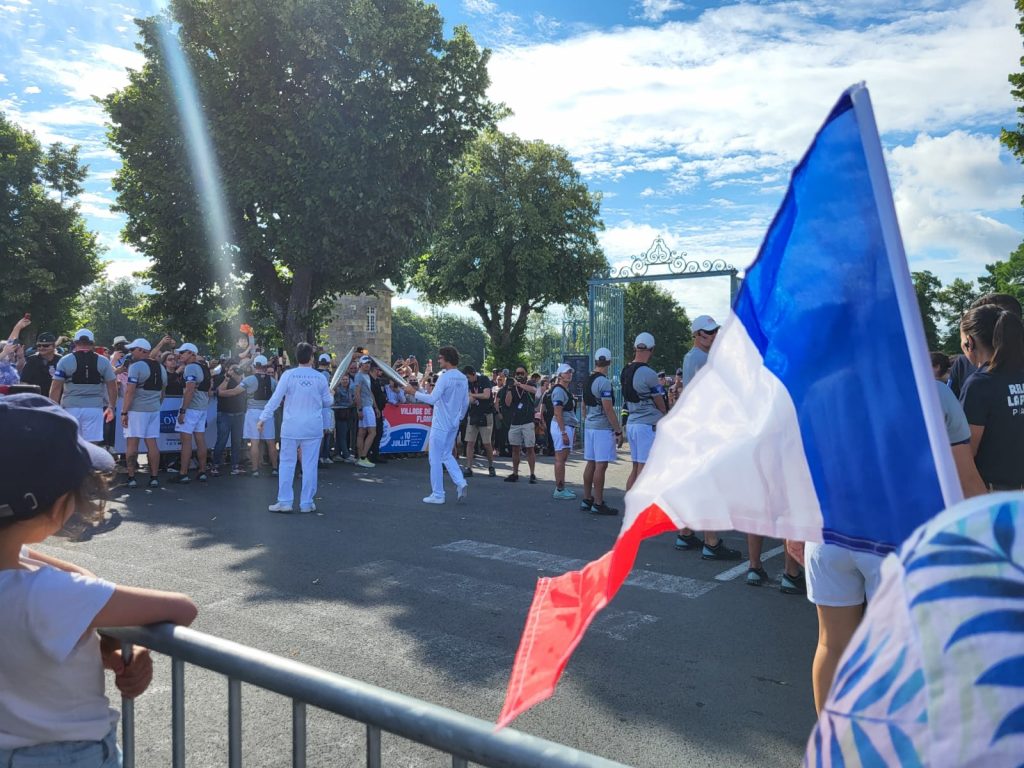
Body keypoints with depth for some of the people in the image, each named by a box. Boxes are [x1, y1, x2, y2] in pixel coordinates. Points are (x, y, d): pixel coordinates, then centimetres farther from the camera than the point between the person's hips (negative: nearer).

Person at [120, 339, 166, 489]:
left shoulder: (136, 366, -11)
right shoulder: (160, 368, 11)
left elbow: (130, 391, -16)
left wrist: (124, 412, -13)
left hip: (137, 409, -6)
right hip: (154, 410, 6)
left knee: (132, 443, 0)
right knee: (152, 443, 7)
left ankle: (131, 477, 1)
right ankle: (154, 477, 8)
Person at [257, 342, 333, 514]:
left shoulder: (288, 375, -6)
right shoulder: (320, 377, -1)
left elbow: (275, 399, -6)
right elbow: (327, 402, 7)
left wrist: (263, 418, 1)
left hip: (291, 427, -1)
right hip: (313, 427, 1)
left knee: (287, 463, 7)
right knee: (309, 465, 6)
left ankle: (285, 502, 7)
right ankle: (306, 503, 10)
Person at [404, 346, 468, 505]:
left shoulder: (445, 377, -17)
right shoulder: (463, 378, 8)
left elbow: (432, 399, -25)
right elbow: (465, 403, 14)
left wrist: (414, 392, -15)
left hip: (440, 425, -8)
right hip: (454, 425, 8)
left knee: (435, 459, 1)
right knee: (447, 455, 20)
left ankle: (437, 495, 6)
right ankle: (461, 483, 3)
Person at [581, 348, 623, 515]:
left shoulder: (588, 381, 11)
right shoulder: (604, 382, -15)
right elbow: (608, 410, -18)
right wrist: (618, 431, -14)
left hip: (589, 425, 9)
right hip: (603, 428, -9)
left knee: (591, 463, 13)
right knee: (601, 465, -6)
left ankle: (587, 499, 18)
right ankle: (598, 504, -4)